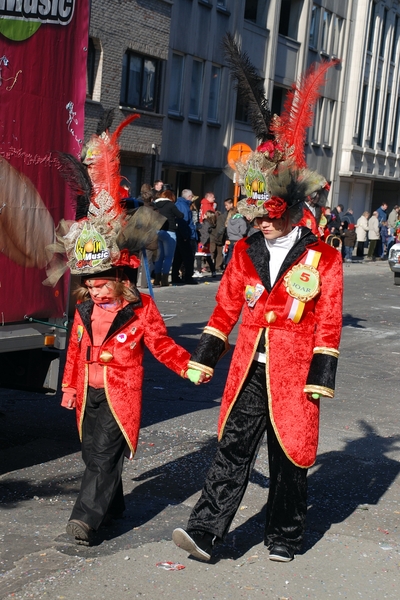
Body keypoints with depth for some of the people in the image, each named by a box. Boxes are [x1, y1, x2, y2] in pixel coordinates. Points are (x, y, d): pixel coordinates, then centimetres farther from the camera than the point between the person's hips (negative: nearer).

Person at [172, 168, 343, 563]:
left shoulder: (323, 258, -3)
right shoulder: (245, 251, 7)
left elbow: (328, 324, -3)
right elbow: (226, 308, 12)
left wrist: (319, 379, -7)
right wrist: (203, 360, 11)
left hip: (293, 375, -2)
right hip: (249, 371, 3)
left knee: (288, 457, 8)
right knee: (233, 449, -2)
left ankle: (284, 539, 24)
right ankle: (204, 533, -3)